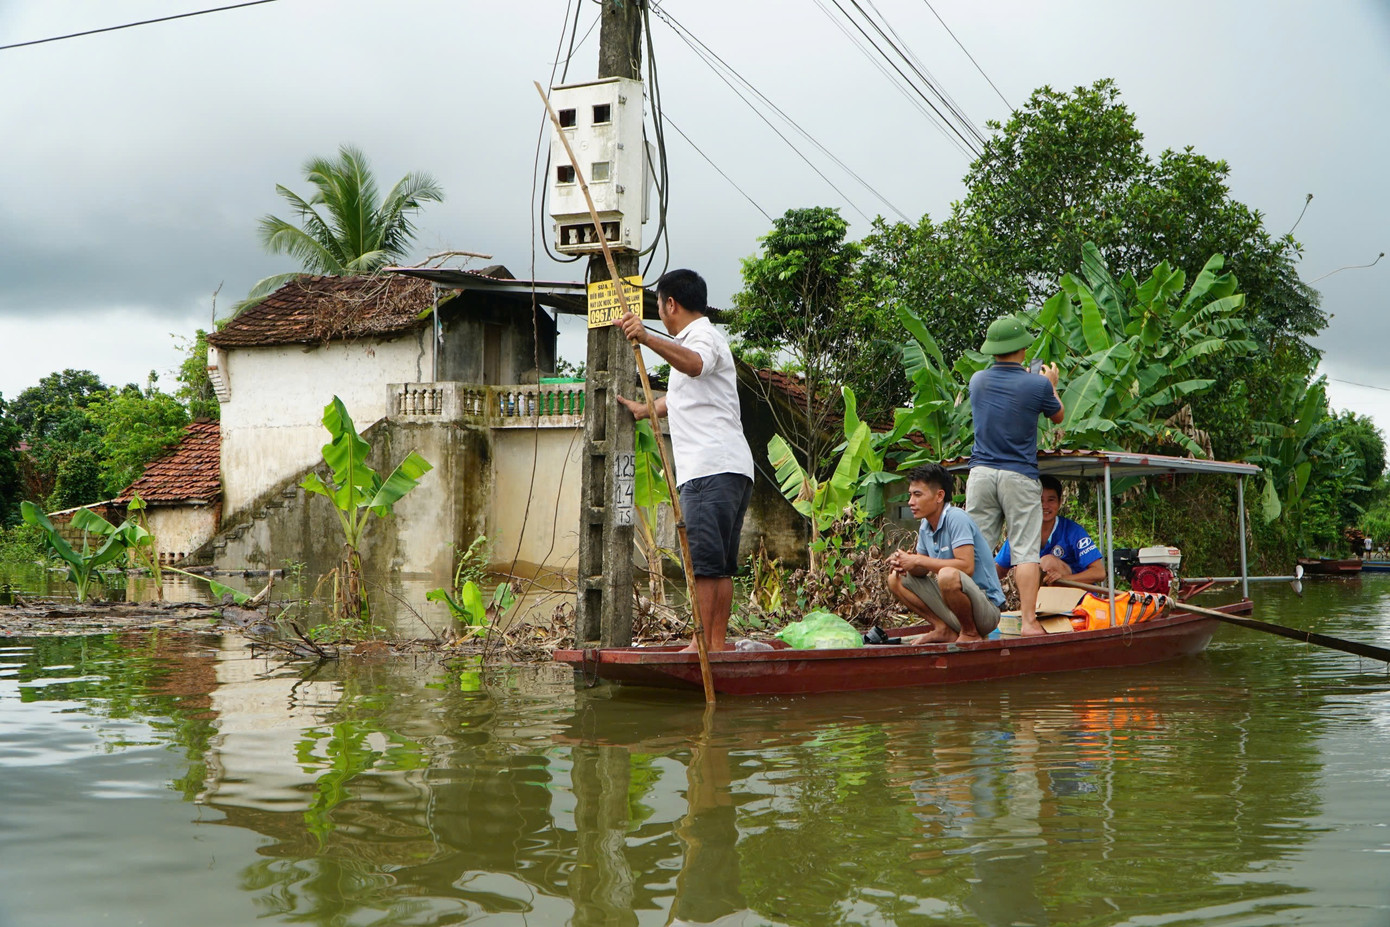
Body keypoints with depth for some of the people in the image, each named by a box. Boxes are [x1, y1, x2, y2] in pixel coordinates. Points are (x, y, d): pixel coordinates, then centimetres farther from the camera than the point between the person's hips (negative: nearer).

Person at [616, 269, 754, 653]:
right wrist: (644, 409, 60)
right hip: (729, 469, 11)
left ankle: (705, 643, -15)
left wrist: (647, 338, -45)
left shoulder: (704, 337, -4)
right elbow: (681, 397, 47)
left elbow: (694, 364, -32)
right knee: (720, 564, 8)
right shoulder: (694, 341, 29)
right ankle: (718, 642, 9)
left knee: (704, 560, -13)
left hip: (712, 467, -11)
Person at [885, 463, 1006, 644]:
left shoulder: (956, 518, -18)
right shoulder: (925, 527, 7)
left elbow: (967, 567, -28)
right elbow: (922, 571, 13)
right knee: (896, 580, 7)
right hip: (953, 610, 8)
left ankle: (971, 633, -12)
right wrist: (903, 563, -11)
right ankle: (944, 630, 2)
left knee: (948, 575, -38)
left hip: (987, 609, -8)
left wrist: (918, 560, -22)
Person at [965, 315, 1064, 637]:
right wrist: (1051, 384, 31)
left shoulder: (977, 380, 4)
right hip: (1019, 477, -3)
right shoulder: (1037, 385, -7)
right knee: (1025, 551, -1)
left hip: (981, 473, 3)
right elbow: (1057, 416, 14)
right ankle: (1029, 620, -5)